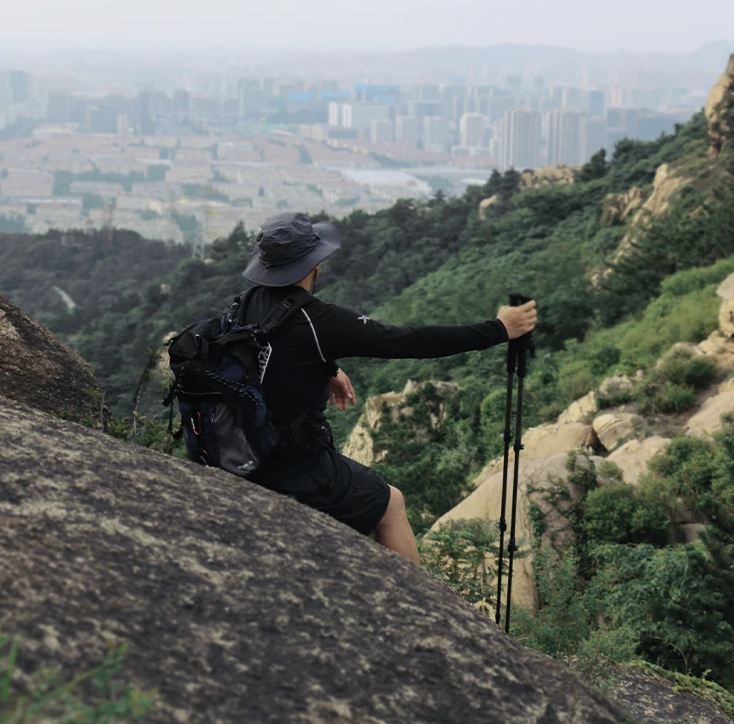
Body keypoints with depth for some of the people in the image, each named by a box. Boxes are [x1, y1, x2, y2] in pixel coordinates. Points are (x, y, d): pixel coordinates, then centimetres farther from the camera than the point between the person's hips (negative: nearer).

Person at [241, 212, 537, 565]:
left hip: (247, 457, 8)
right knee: (391, 503, 16)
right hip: (296, 472, -7)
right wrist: (497, 330, -13)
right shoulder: (318, 321, -24)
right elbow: (410, 341, -20)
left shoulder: (250, 304, -2)